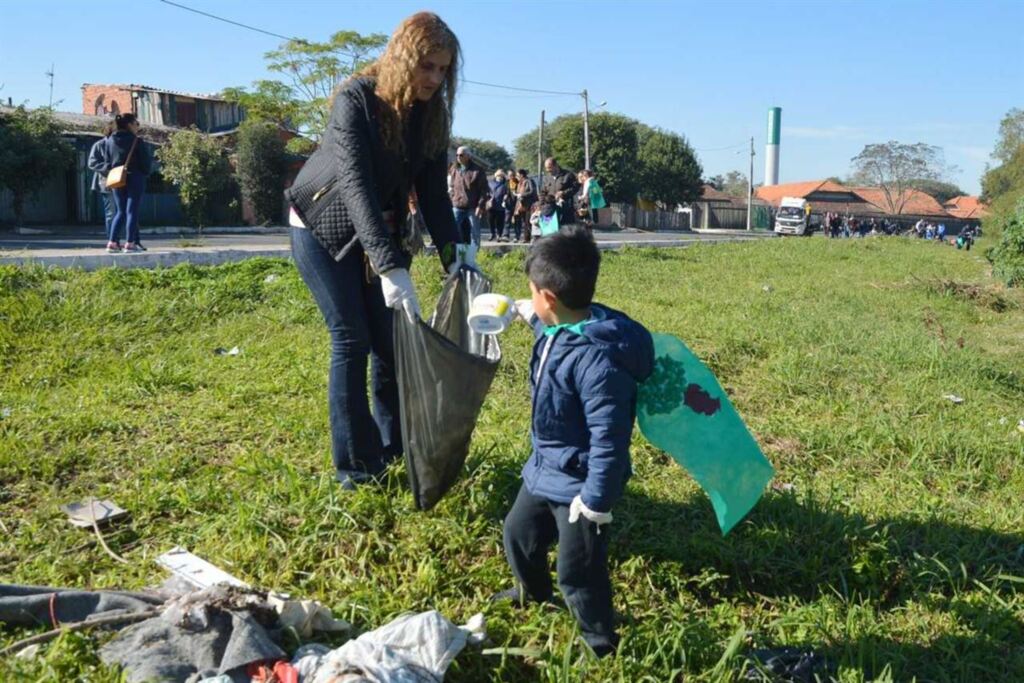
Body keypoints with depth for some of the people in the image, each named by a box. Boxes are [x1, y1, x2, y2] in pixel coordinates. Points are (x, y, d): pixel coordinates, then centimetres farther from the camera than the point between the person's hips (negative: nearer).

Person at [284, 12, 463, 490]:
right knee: (351, 339, -8)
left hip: (380, 230, 6)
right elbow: (356, 185, -34)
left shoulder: (431, 114, -6)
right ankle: (354, 465, 2)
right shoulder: (356, 99, -25)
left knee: (392, 338, 4)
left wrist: (453, 258, -17)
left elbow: (433, 193, -5)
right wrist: (392, 267, -42)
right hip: (323, 227, -6)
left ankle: (396, 447, 18)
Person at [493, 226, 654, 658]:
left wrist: (597, 502, -25)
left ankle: (600, 642, 30)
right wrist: (527, 314, 37)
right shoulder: (557, 328, -5)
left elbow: (609, 440, -31)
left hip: (578, 483, -10)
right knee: (519, 533, 28)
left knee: (578, 572, 4)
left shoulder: (598, 359, -34)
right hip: (544, 468, 10)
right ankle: (532, 590, 57)